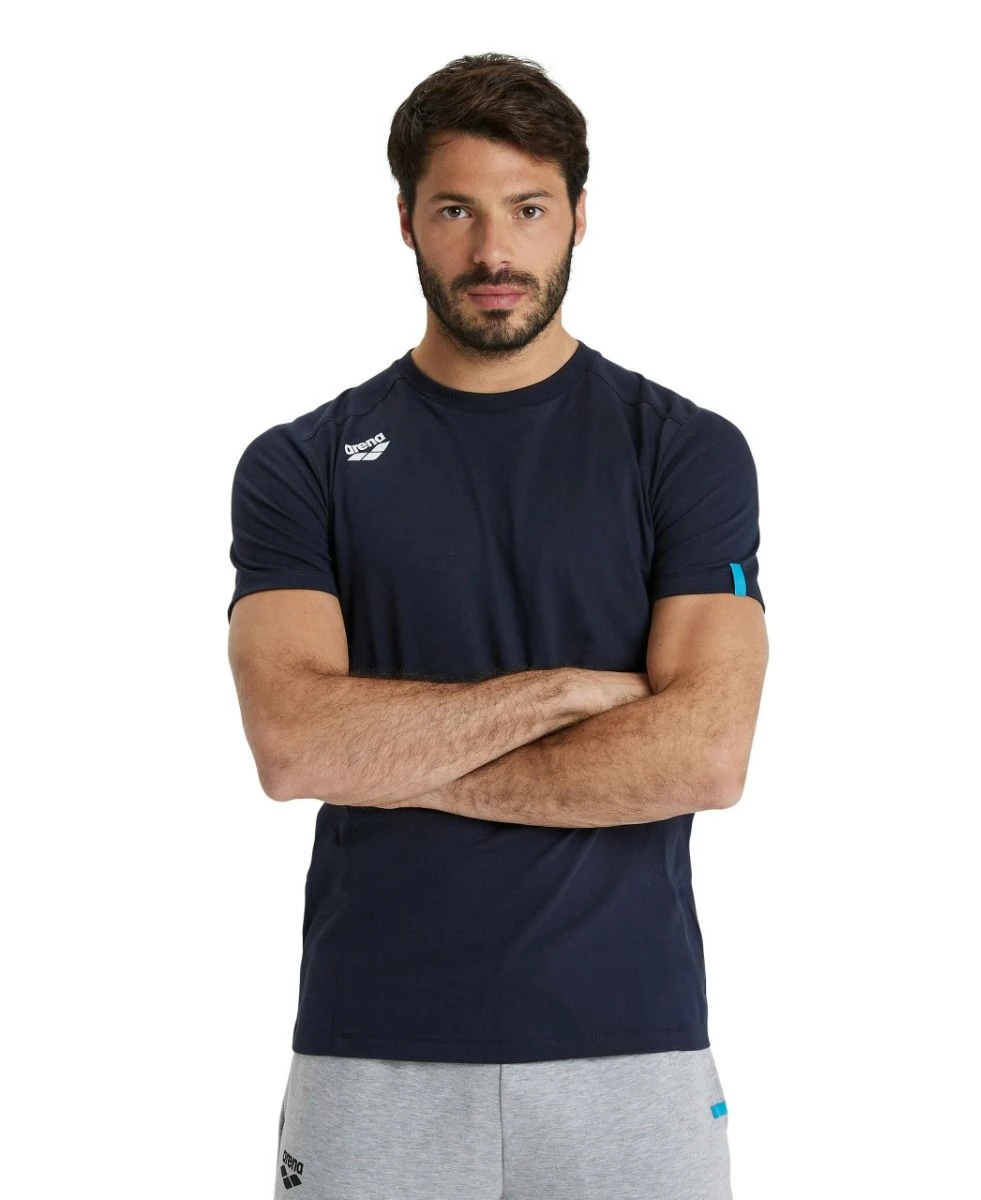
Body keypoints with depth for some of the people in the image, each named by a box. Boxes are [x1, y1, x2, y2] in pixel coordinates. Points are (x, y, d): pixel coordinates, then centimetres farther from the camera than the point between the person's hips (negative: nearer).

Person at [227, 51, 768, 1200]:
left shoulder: (687, 452, 0)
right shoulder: (301, 466, 2)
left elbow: (705, 753, -11)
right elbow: (293, 743, -13)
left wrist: (407, 769, -10)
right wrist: (572, 685, -12)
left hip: (630, 1048, 0)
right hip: (372, 1055, 0)